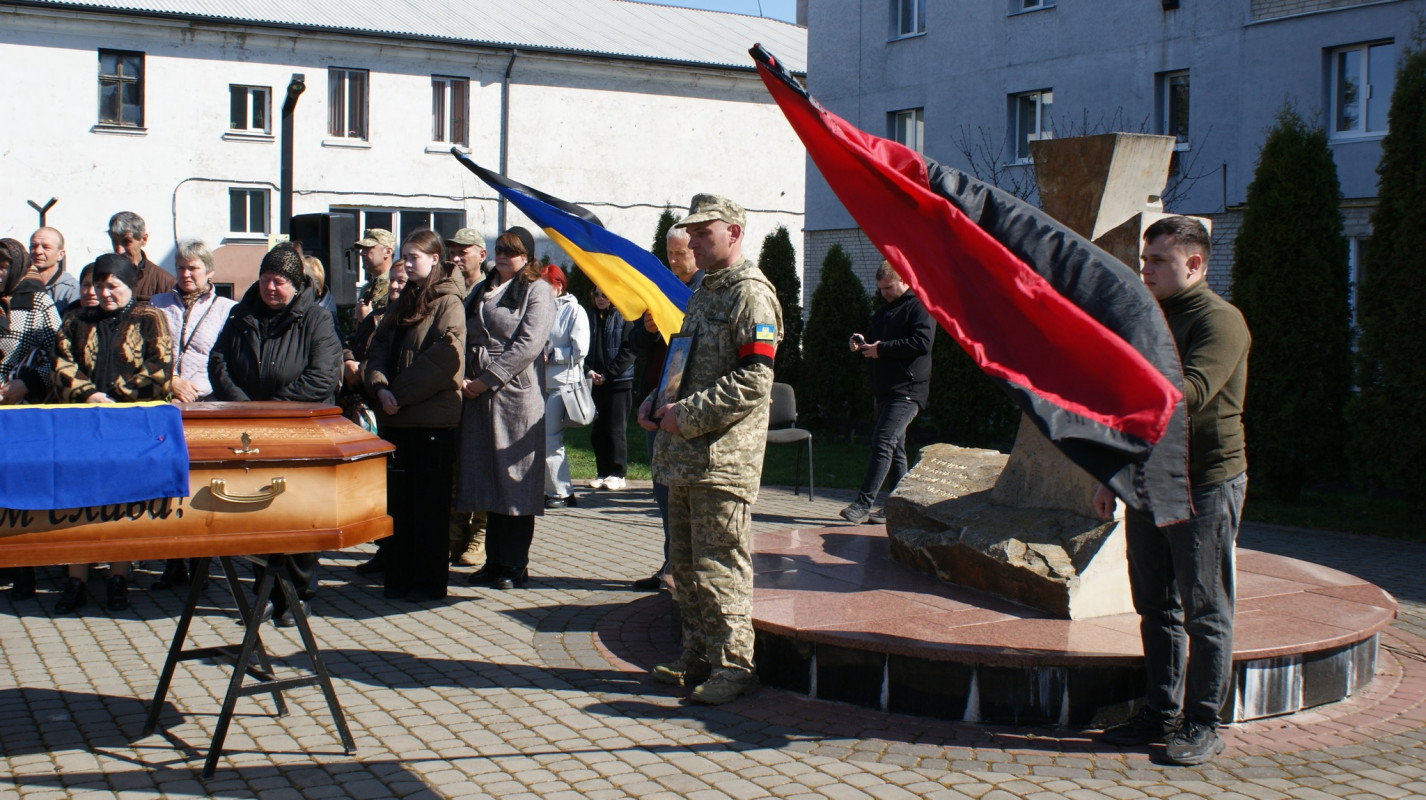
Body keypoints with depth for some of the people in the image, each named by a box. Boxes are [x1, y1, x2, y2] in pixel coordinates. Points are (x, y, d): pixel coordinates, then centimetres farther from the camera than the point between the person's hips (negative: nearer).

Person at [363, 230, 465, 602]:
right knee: (398, 500, 9)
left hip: (432, 420, -7)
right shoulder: (401, 305, 18)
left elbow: (445, 357, -16)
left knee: (429, 502, -1)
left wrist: (401, 394, -15)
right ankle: (399, 576, 16)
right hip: (396, 418, 7)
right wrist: (380, 388, -7)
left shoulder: (448, 302, -5)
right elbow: (378, 351, 12)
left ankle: (429, 581, 6)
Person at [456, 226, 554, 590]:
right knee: (488, 481, 7)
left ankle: (516, 564, 4)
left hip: (517, 395, -6)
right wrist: (462, 377, -1)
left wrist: (486, 379, -13)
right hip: (478, 397, 6)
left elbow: (529, 344, -11)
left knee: (514, 481, -3)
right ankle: (495, 560, 15)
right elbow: (464, 338, 18)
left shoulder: (537, 291, 0)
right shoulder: (482, 290, 20)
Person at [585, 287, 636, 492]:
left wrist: (607, 374, -11)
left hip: (619, 382, -4)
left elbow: (628, 351, -8)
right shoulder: (590, 318, 9)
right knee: (597, 430, 6)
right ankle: (602, 473, 15)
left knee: (616, 428, -3)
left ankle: (618, 473, 5)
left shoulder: (623, 318, -3)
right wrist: (588, 371, -8)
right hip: (596, 383, 4)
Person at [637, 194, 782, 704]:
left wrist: (687, 416, -18)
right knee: (685, 563, 14)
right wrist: (657, 401, 10)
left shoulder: (751, 294, -11)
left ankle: (733, 663, 4)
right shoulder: (704, 292, 19)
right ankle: (698, 657, 25)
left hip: (724, 459, -10)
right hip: (686, 456, 10)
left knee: (718, 566, -5)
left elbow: (752, 382, -19)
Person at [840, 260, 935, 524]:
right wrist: (861, 342, 7)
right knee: (895, 448, 11)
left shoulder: (920, 307, -6)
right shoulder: (883, 311, 22)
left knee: (882, 443, -16)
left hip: (907, 391, -9)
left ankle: (863, 504, -19)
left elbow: (921, 342, -20)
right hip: (883, 391, 9)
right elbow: (874, 340, 31)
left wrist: (881, 348, -16)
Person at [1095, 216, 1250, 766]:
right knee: (1156, 606, 11)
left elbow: (1190, 392, -27)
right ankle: (1160, 714, 20)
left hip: (1206, 485, -8)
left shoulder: (1220, 321, -10)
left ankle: (1201, 725, 8)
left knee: (1204, 610, 0)